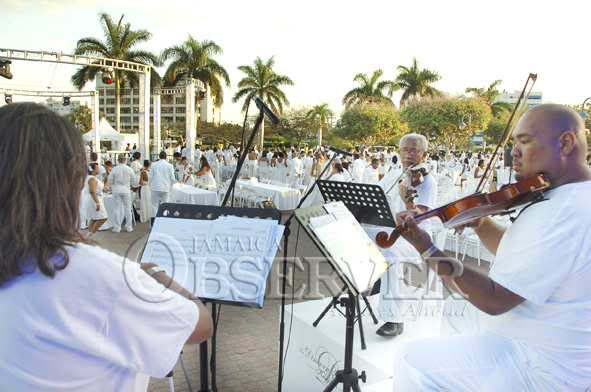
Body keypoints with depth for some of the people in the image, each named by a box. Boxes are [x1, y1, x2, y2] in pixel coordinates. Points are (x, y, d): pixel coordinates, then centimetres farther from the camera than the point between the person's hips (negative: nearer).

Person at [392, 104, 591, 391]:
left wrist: (427, 250, -28)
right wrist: (479, 223, -5)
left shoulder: (561, 214, -30)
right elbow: (514, 254, 12)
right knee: (453, 310, 28)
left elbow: (495, 300, -30)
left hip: (542, 367, -10)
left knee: (411, 361, -10)